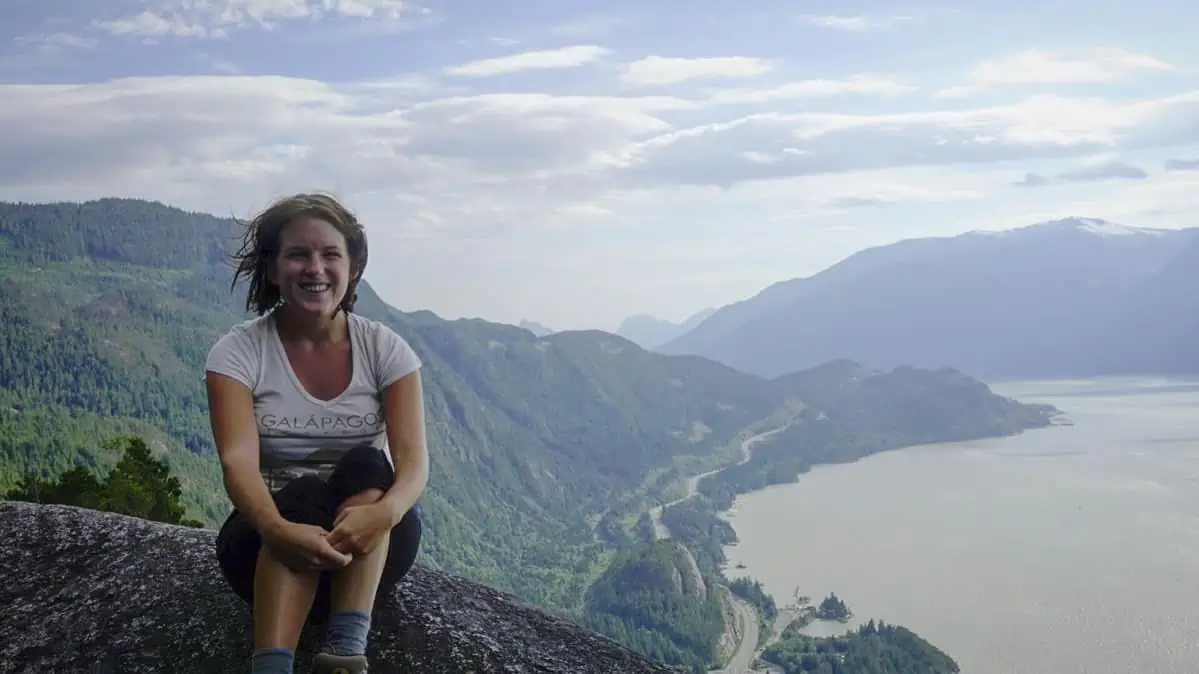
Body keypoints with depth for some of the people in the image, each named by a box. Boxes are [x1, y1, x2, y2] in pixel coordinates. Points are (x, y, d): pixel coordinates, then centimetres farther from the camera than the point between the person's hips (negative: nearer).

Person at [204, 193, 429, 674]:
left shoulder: (384, 349, -3)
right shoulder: (238, 352, -7)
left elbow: (414, 460, -16)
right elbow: (238, 461, -22)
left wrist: (384, 512, -40)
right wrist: (277, 529, -45)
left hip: (372, 548, 2)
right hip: (269, 535, -1)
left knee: (367, 465, -29)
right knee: (304, 496, -34)